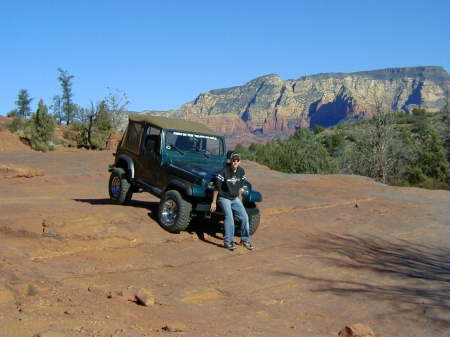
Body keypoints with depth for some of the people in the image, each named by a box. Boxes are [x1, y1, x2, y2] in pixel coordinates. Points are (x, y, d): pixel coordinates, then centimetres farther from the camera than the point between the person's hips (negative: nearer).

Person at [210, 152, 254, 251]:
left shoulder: (241, 171, -2)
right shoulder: (224, 171, -19)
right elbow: (217, 187, -16)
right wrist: (214, 202, -14)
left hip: (235, 198, 6)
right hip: (224, 198, -6)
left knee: (244, 216, -1)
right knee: (229, 216, -22)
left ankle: (245, 239, 14)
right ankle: (228, 242, -16)